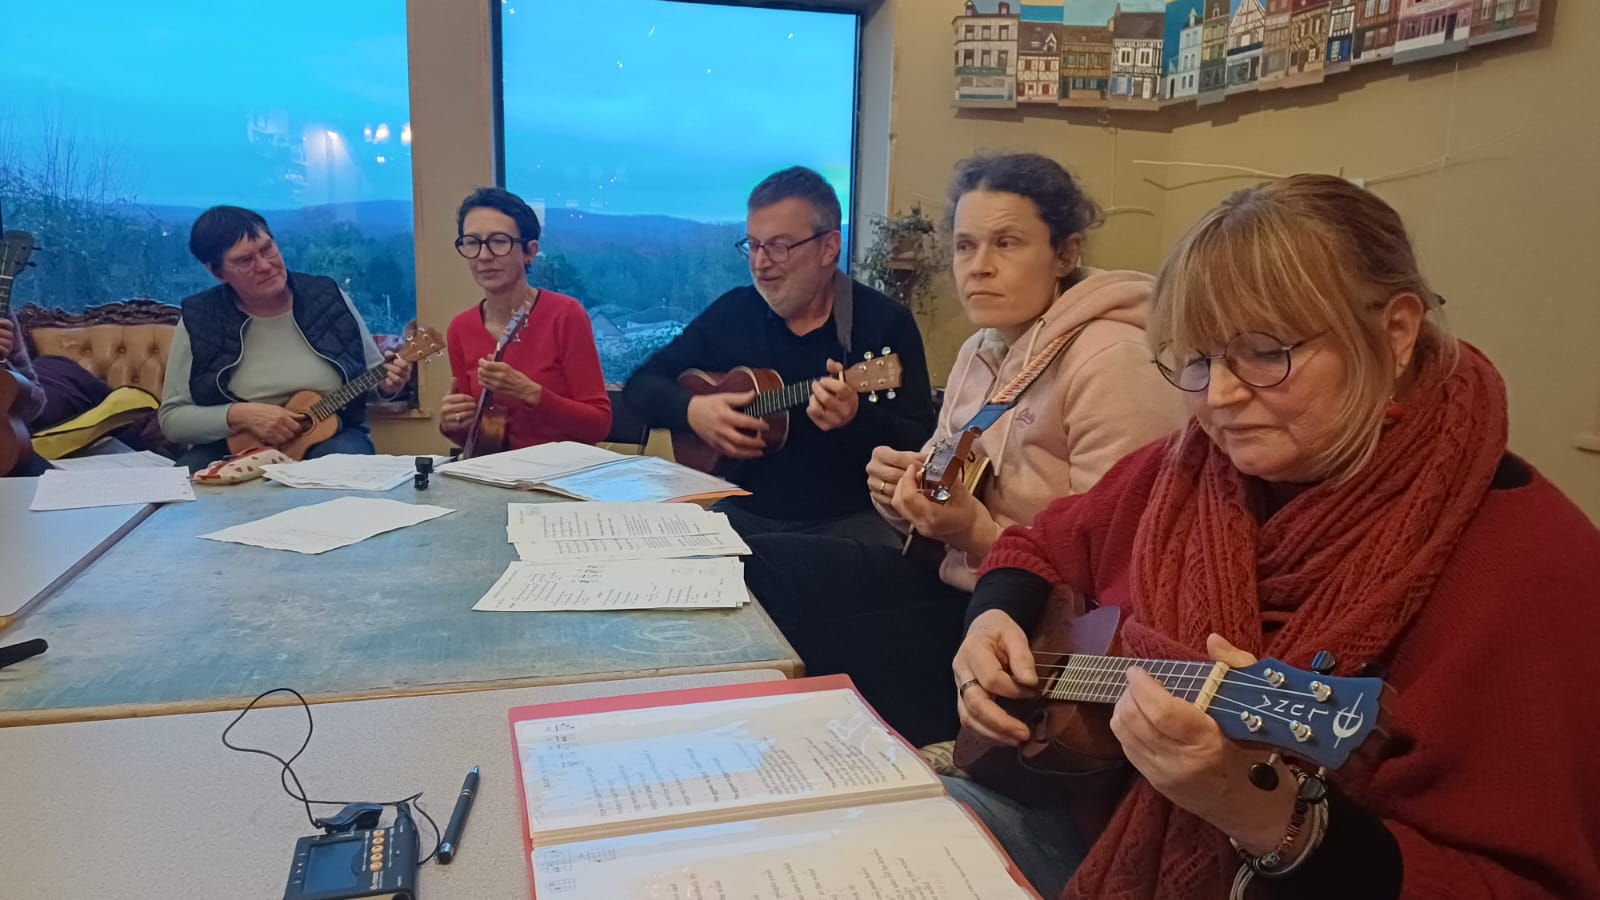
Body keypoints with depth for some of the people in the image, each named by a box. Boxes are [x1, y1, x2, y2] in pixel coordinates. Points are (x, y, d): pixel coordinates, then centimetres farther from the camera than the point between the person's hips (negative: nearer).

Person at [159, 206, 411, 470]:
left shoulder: (328, 297, 0)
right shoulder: (197, 321, -4)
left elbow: (372, 372, 11)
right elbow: (171, 418, -3)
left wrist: (387, 382, -13)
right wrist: (239, 415, -19)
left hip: (333, 436, 0)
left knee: (346, 455, -35)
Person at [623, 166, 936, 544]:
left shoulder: (885, 322, -5)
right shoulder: (732, 311, 6)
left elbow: (925, 446, -11)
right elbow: (642, 384, 10)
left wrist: (856, 419, -30)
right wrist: (691, 410, -10)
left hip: (849, 520, -3)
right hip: (745, 512, 3)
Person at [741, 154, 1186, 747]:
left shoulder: (1110, 363, -18)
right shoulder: (984, 349, 10)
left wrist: (980, 533, -30)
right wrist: (902, 491, -4)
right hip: (954, 580, 9)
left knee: (813, 652, -21)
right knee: (756, 570, -4)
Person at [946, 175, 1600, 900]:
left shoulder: (1529, 563, -18)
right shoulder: (1187, 473, -1)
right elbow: (1045, 548, 15)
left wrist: (1277, 821, -35)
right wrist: (996, 620, -5)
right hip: (1094, 824, 5)